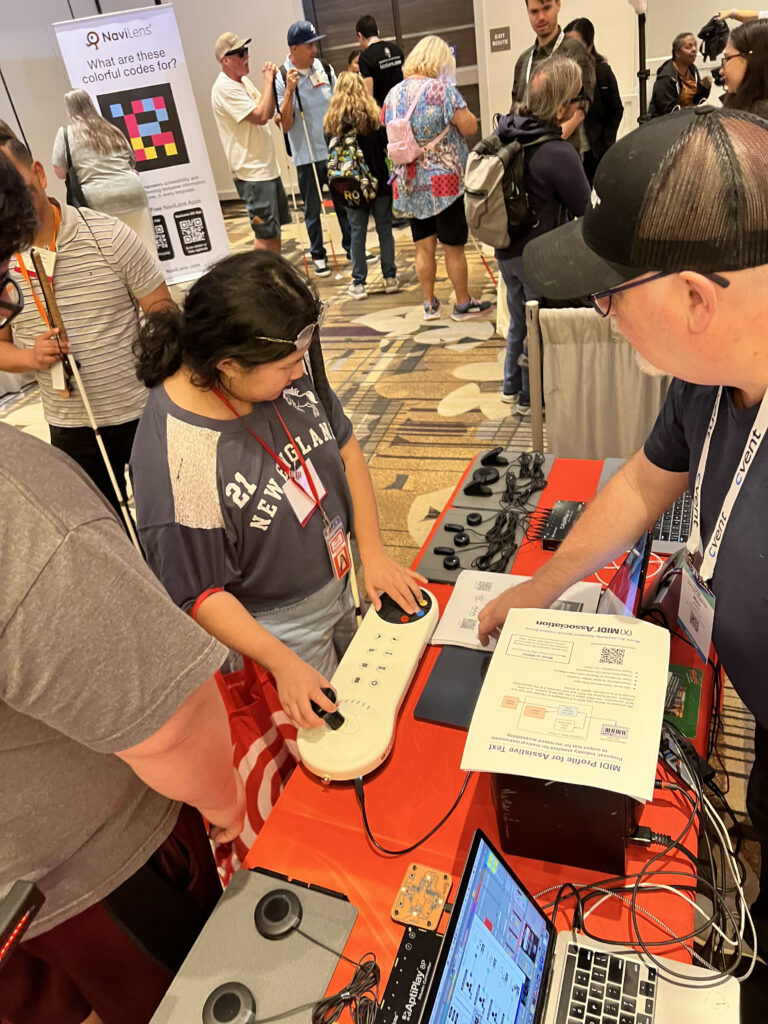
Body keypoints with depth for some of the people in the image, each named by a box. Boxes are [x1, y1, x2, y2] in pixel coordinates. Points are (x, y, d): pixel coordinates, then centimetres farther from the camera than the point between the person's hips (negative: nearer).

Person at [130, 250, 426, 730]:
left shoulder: (288, 374, -17)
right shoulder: (172, 456, -34)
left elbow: (346, 449, -2)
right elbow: (199, 594, -23)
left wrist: (373, 551, -7)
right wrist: (285, 664, -24)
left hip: (339, 583, 7)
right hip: (276, 626, -6)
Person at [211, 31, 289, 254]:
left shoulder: (244, 81, 14)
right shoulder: (224, 89, -15)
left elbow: (268, 112, 14)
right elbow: (260, 116, -22)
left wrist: (270, 81, 2)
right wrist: (268, 80, -12)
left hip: (267, 167, 10)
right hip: (252, 172, -10)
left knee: (276, 226, 17)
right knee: (265, 233, -7)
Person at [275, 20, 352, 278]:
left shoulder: (325, 69, 2)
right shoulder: (282, 79, -10)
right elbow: (285, 125, -15)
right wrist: (290, 90, -24)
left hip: (335, 150, 4)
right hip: (307, 157, -3)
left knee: (344, 203, 12)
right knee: (312, 210, 8)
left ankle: (351, 248, 27)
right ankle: (318, 255, 22)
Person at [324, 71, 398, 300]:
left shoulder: (333, 120, -2)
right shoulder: (375, 115, -4)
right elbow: (387, 147, -2)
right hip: (379, 180, 0)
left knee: (357, 232, 5)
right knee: (384, 228, 9)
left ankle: (358, 283, 6)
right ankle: (390, 277, 13)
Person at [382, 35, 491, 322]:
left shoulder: (393, 94, 5)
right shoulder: (442, 89, -12)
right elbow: (470, 127, -13)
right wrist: (458, 106, 4)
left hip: (410, 183, 5)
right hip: (444, 181, -5)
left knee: (423, 247, 11)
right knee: (454, 248, 5)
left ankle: (429, 304, 18)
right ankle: (463, 304, 16)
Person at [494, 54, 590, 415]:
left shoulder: (504, 131, -5)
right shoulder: (558, 153, -27)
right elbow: (584, 206, -12)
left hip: (506, 248, 7)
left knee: (518, 321, 24)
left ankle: (512, 386, 38)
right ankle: (531, 398, 25)